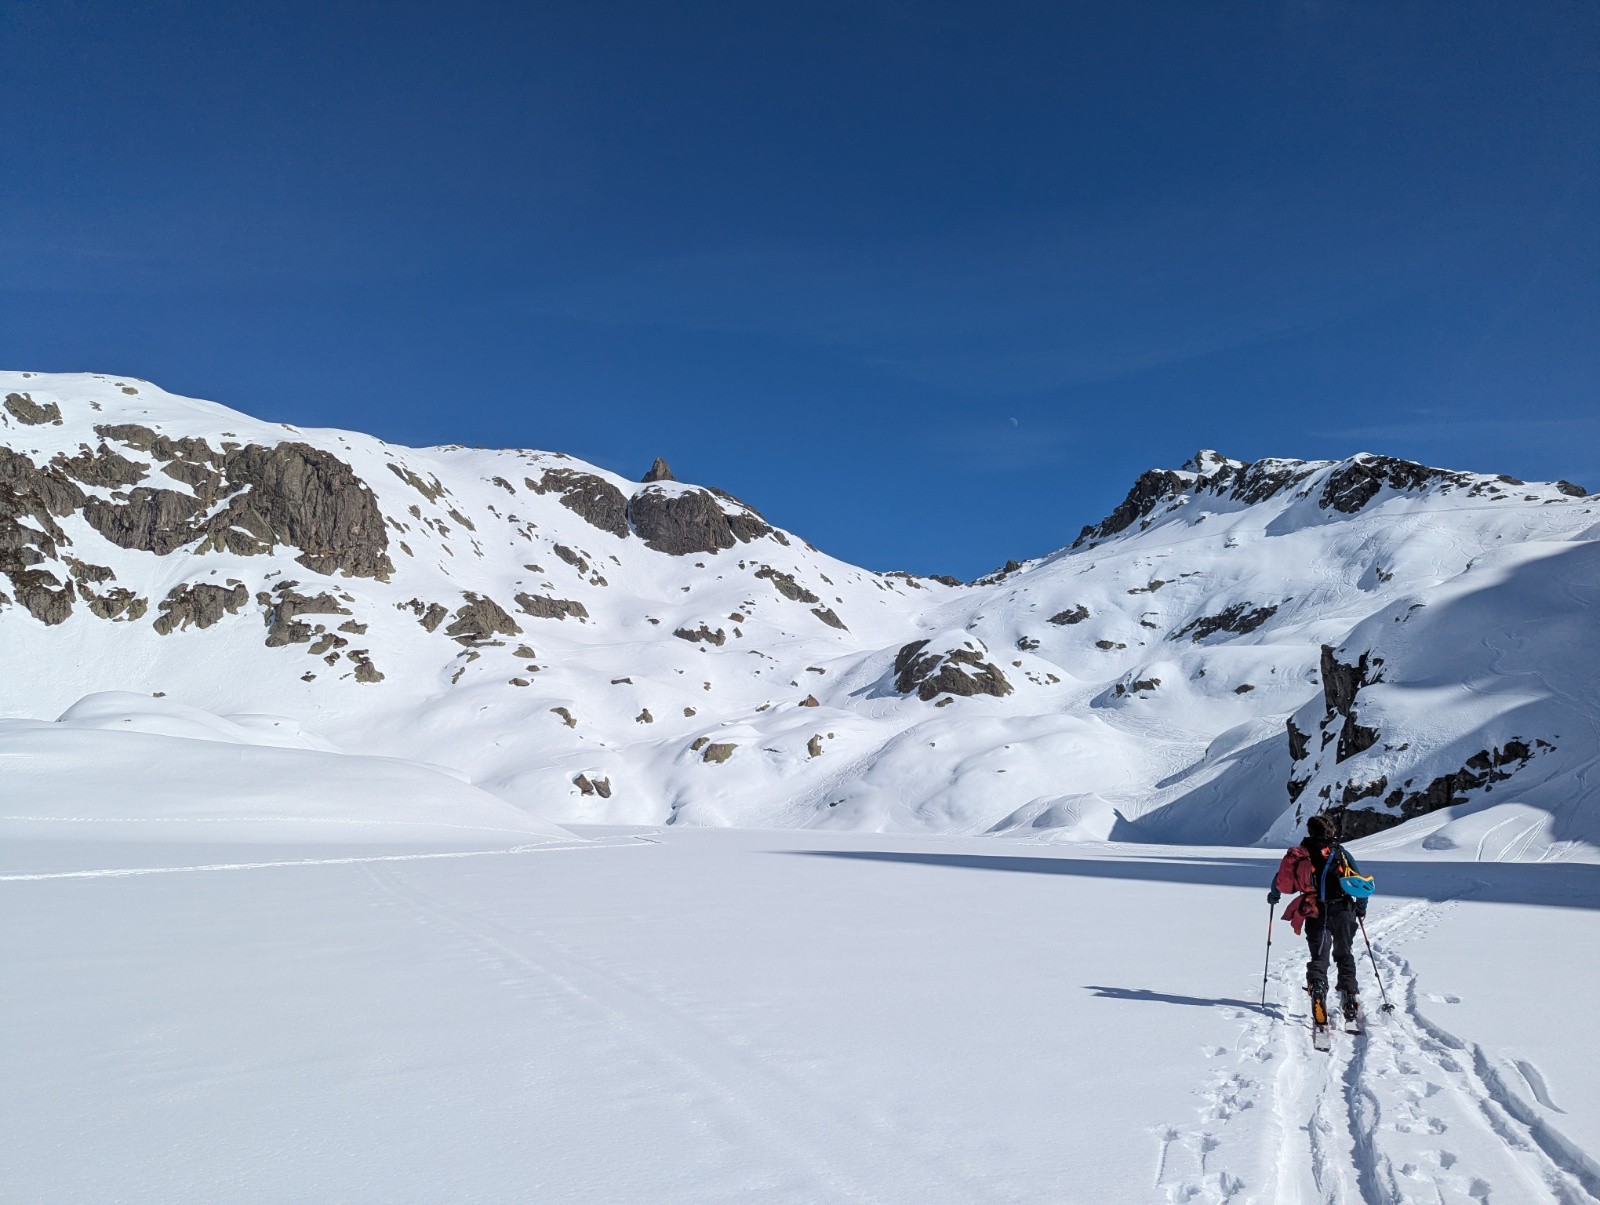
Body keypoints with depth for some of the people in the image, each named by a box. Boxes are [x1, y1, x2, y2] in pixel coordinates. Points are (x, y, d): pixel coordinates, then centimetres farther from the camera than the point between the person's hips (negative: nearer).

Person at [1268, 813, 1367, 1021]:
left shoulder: (1299, 853, 5)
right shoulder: (1340, 852, 4)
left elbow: (1281, 881, 7)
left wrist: (1273, 895, 28)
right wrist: (1361, 908, 21)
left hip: (1315, 915, 0)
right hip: (1342, 912, 0)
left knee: (1318, 957, 8)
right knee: (1345, 956, 18)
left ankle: (1317, 991, -14)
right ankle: (1349, 997, 12)